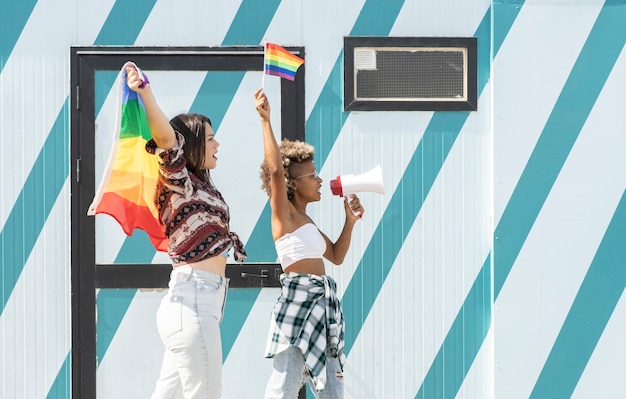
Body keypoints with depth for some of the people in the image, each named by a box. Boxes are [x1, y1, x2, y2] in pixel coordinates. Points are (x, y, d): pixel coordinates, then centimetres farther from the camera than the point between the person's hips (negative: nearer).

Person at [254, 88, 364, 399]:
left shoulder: (305, 220, 20)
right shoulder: (284, 213, -4)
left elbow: (336, 256, 28)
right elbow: (275, 169, -20)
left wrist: (350, 222, 17)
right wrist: (265, 121, -22)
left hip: (322, 304, 9)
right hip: (298, 300, -9)